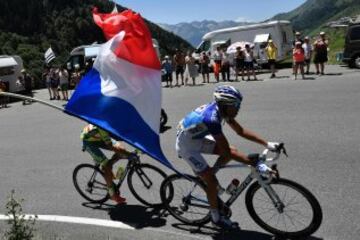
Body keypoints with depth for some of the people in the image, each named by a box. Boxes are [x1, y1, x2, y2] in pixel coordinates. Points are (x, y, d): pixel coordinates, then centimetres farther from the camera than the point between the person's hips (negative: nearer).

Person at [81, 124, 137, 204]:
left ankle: (105, 168, 10)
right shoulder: (103, 128, -40)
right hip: (89, 141, -7)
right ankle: (113, 194, 1)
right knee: (107, 166, -13)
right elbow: (111, 147, -39)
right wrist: (128, 154, -43)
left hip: (99, 138, 7)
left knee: (121, 148, -10)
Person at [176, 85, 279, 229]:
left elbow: (241, 131, -2)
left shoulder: (220, 109, -10)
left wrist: (267, 144, -7)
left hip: (197, 138, 8)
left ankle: (205, 174, 18)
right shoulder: (212, 119, -36)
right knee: (212, 181, -7)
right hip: (187, 145, -8)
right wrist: (256, 164, -34)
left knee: (231, 152, -2)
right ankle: (216, 217, 13)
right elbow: (226, 151, -34)